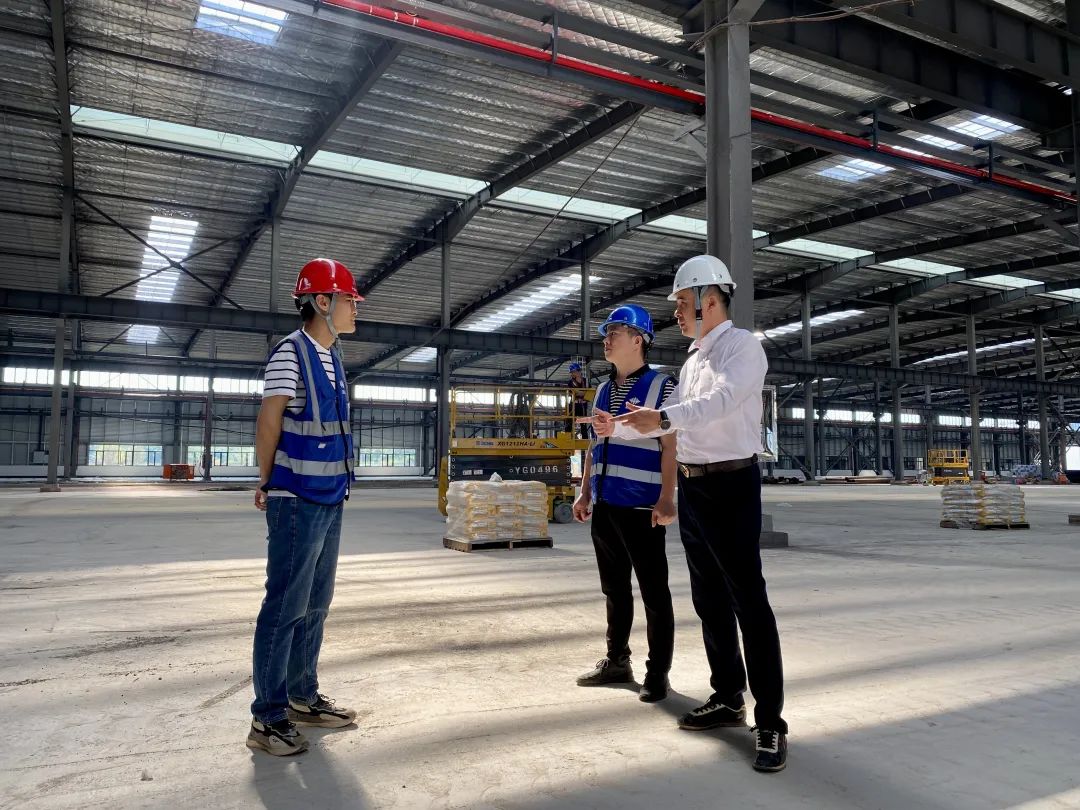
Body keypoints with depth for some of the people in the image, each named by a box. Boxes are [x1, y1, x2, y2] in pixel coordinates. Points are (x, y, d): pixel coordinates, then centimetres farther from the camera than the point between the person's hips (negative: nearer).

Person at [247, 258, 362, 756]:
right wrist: (269, 483, -1)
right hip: (298, 501, -8)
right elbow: (269, 422, -10)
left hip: (330, 500, 8)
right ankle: (267, 718, 7)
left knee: (315, 605, 15)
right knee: (285, 608, -3)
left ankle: (303, 697, 27)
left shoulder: (333, 359, 14)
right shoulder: (290, 353, -11)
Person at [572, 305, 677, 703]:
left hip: (641, 506, -7)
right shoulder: (603, 391, 15)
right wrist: (585, 493, 16)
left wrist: (666, 499, -20)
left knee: (653, 592, 2)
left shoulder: (661, 386, -5)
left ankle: (657, 673, 12)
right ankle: (616, 661, 29)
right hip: (605, 504, 7)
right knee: (614, 588, 16)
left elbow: (670, 447, -12)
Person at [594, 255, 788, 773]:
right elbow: (672, 417, 18)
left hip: (731, 484, -9)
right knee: (709, 598, 13)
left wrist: (662, 417, -40)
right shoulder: (692, 359, 15)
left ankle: (770, 722, 1)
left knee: (748, 599, -7)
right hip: (692, 485, 9)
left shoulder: (742, 346, -9)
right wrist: (618, 428, 7)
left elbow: (721, 400, -27)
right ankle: (728, 699, 25)